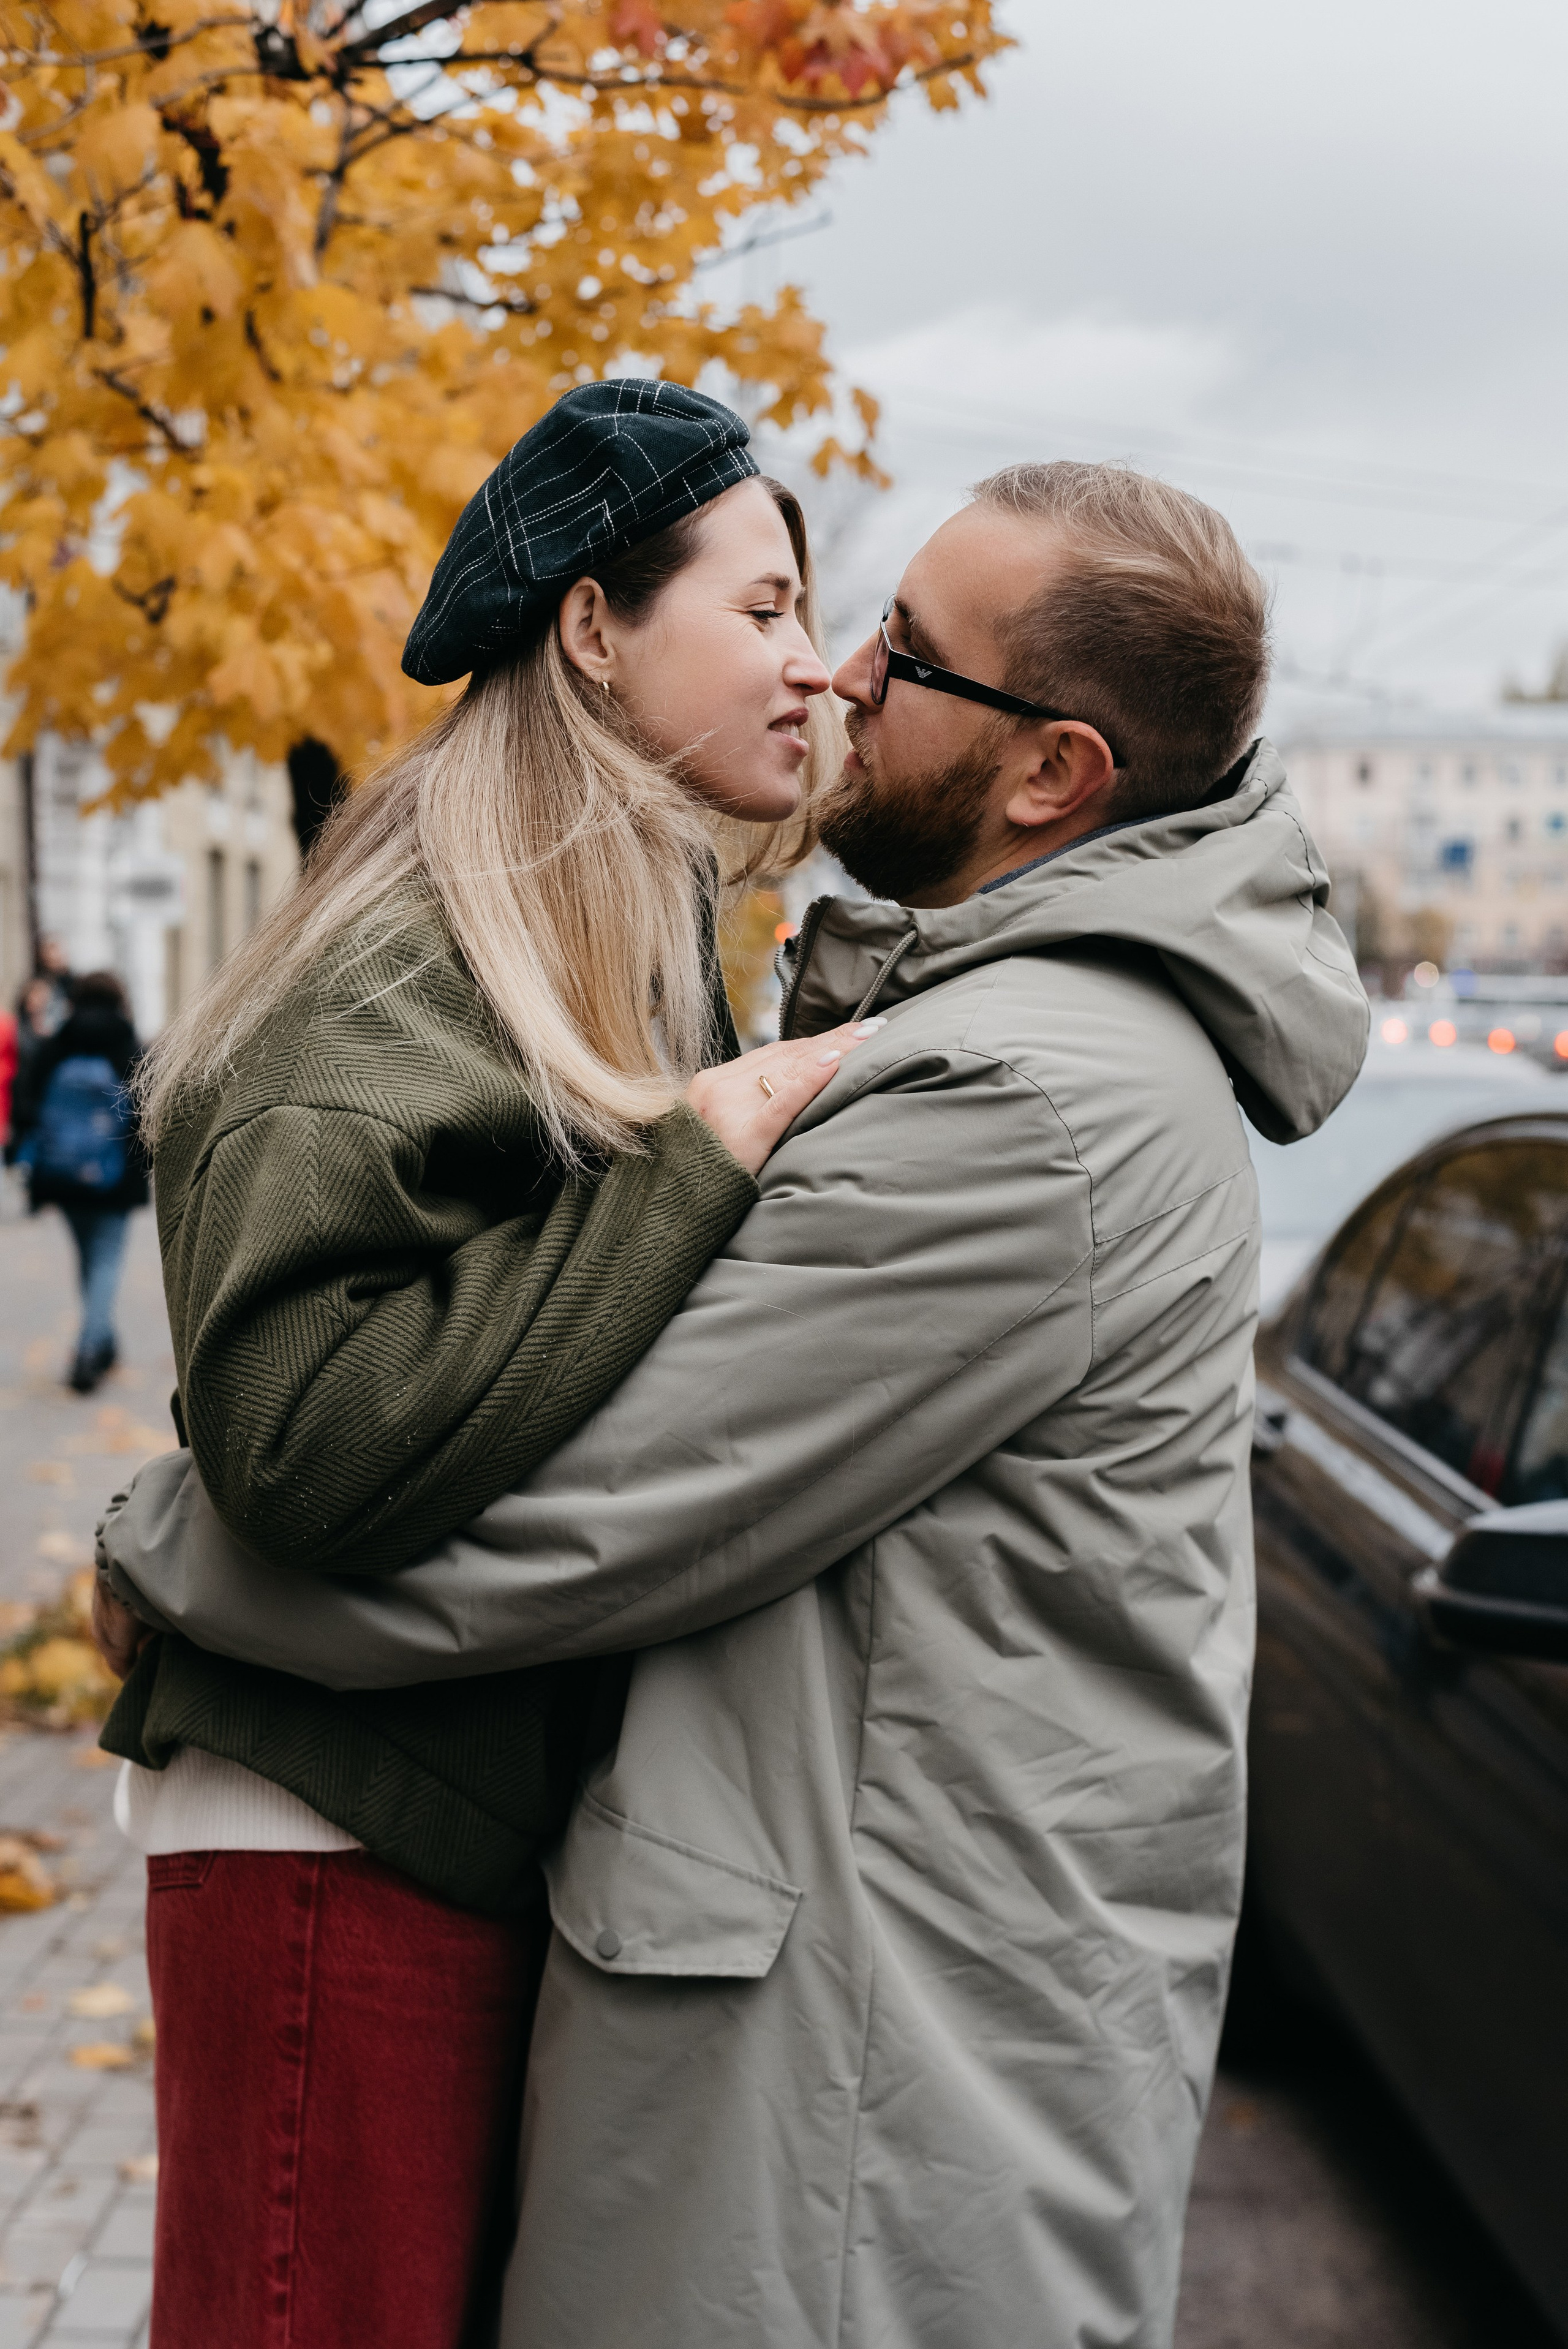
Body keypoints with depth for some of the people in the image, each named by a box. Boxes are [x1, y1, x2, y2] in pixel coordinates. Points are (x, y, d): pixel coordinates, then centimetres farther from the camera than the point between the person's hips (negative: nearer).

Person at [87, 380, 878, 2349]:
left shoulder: (632, 939, 11)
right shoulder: (409, 970, -19)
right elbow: (307, 1440, -31)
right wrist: (697, 1163, -26)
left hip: (504, 1821, 9)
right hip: (339, 1841, -9)